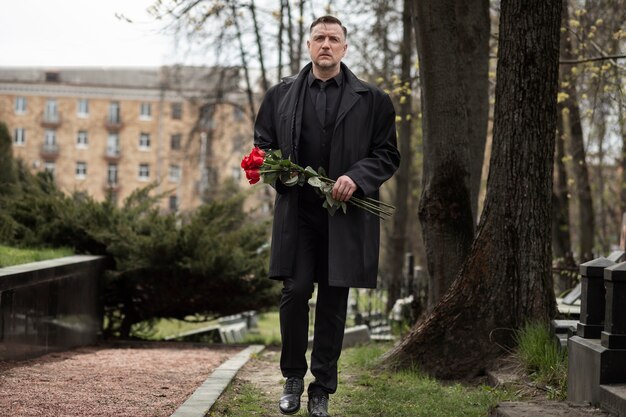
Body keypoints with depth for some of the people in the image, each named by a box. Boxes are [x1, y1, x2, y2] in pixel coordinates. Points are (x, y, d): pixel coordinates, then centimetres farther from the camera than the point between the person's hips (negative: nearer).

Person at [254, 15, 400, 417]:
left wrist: (357, 177, -12)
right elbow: (262, 145, 17)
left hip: (345, 215, -1)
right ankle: (293, 377, 15)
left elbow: (388, 155, 6)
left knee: (334, 302, 3)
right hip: (296, 212, 1)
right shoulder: (281, 95, 11)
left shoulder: (372, 100, 6)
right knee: (295, 292, -5)